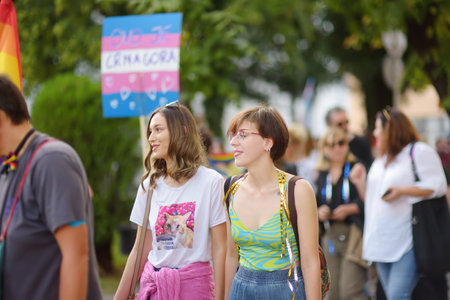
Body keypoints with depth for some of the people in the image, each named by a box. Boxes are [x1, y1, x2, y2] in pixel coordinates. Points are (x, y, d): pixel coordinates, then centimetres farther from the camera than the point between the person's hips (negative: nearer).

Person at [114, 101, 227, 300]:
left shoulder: (211, 182, -6)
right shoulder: (149, 185, 6)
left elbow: (219, 248, -7)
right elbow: (141, 250, 10)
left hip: (194, 283, -4)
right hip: (152, 282, 4)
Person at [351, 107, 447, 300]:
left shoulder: (420, 151, -3)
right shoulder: (380, 161, 23)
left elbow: (437, 186, -12)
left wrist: (401, 191, -20)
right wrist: (362, 184, 10)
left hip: (406, 241, -8)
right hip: (382, 244, 8)